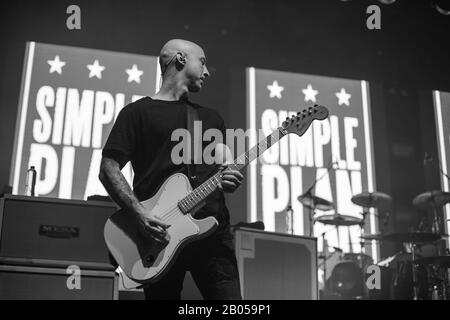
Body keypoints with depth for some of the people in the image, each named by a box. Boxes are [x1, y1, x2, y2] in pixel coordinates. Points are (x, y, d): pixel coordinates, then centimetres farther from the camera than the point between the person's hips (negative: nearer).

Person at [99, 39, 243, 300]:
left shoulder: (212, 119, 23)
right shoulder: (138, 112, 7)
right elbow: (108, 169, 0)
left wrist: (228, 180, -2)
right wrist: (140, 213, -14)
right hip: (160, 234, -3)